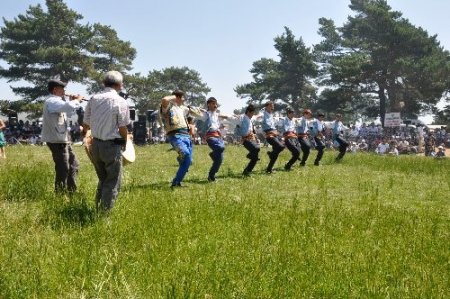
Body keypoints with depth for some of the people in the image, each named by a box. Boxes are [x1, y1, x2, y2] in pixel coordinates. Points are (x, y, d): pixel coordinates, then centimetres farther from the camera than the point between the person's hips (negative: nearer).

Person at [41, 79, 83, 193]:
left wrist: (74, 101, 11)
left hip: (64, 139, 11)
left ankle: (71, 191, 25)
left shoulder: (56, 101, 17)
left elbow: (68, 113, 28)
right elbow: (69, 106, -35)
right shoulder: (51, 101, -17)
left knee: (74, 164, 16)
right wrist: (77, 100, -14)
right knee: (63, 169, -5)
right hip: (56, 140, -11)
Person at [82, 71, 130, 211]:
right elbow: (123, 128, -10)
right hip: (112, 145, -6)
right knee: (113, 183, 6)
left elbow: (85, 124, 9)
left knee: (103, 180, 21)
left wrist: (84, 132, 31)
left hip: (95, 144, 6)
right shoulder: (120, 101, -10)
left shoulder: (93, 98, 3)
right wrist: (124, 143, 8)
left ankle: (98, 209, 27)